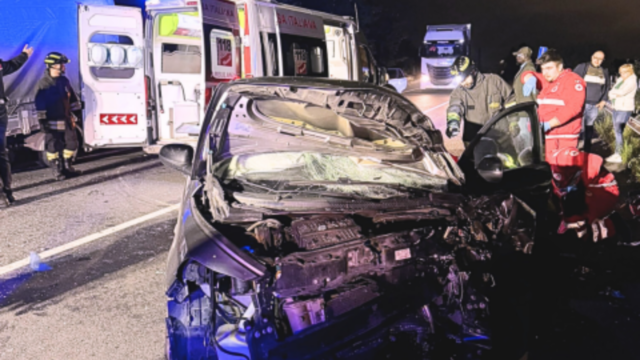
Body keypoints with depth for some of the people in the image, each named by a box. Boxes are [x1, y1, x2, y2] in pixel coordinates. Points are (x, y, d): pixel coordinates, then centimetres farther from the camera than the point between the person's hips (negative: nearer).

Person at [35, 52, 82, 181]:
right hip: (52, 121, -6)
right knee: (53, 146, 1)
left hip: (67, 119, 6)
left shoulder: (64, 81, 9)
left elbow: (72, 97, 18)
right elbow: (40, 103, -12)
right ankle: (57, 170, 12)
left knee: (72, 143, 9)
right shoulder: (43, 83, -11)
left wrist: (77, 111, 17)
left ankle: (67, 167, 25)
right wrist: (42, 119, -14)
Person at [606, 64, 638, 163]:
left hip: (625, 108, -8)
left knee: (618, 131, -12)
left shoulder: (632, 81, -9)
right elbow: (611, 93, 8)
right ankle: (617, 153, 12)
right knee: (616, 131, 7)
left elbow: (622, 92, -21)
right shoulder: (620, 80, 13)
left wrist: (614, 92, -5)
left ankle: (618, 156, -10)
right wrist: (616, 94, -12)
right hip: (617, 107, 8)